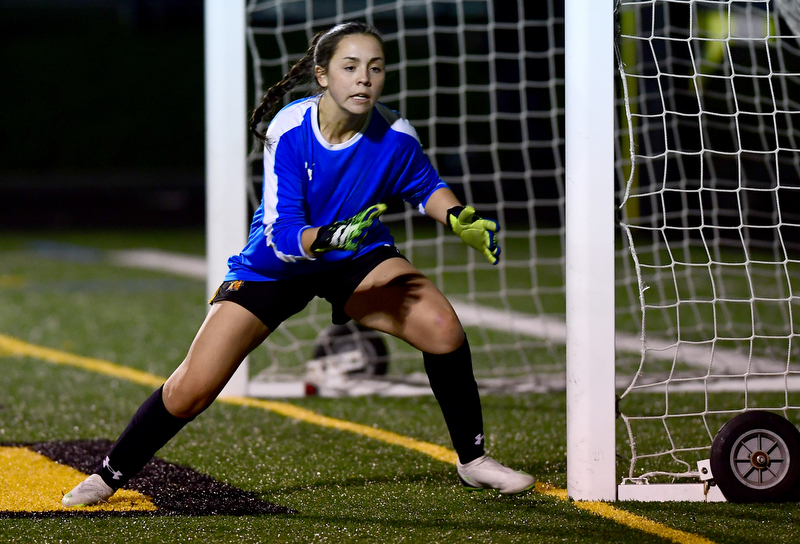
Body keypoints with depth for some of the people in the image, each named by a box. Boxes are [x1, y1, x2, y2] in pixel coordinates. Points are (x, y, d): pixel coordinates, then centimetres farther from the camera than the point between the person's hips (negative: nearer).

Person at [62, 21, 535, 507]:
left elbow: (425, 186, 5)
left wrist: (459, 218, -14)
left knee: (443, 328, -24)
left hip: (359, 259, 2)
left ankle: (472, 458, -2)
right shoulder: (289, 132, -27)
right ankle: (109, 476, 14)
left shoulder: (394, 136, -19)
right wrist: (328, 237, -49)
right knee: (192, 389, -10)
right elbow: (281, 235, -30)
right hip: (275, 266, -2)